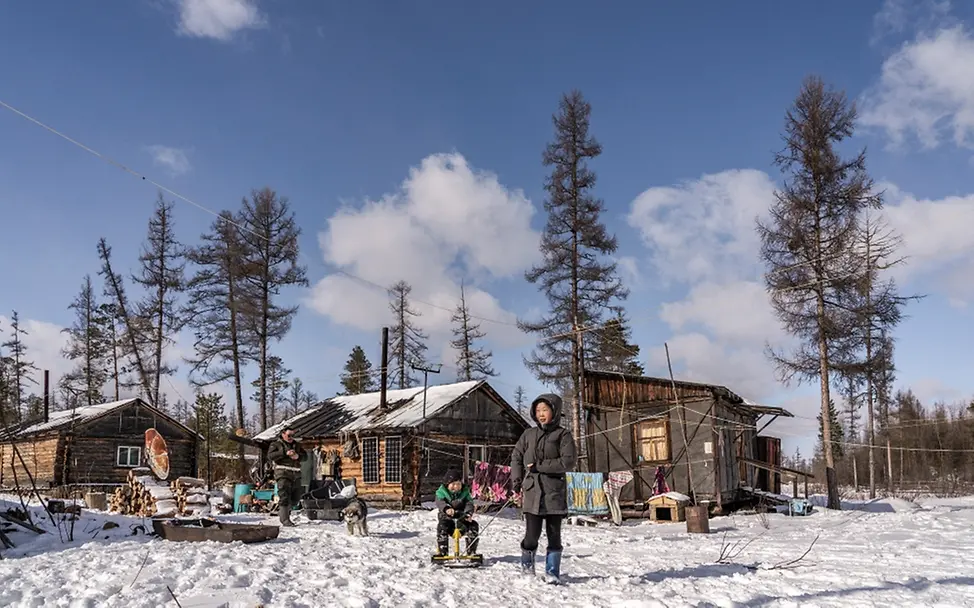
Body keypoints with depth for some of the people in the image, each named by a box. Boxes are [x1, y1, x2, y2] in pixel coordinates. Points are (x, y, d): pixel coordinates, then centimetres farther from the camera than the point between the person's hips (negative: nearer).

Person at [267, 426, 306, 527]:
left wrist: (298, 456, -11)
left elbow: (304, 455, 12)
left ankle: (281, 509, 33)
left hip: (296, 475, 6)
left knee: (296, 497, 10)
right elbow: (270, 456, -12)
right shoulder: (276, 444, 4)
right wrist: (285, 453, -21)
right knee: (284, 497, -11)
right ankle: (285, 519, -8)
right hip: (283, 474, -6)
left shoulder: (296, 445, 20)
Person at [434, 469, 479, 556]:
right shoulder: (441, 492, 0)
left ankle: (471, 552, -10)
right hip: (446, 518, -2)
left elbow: (469, 504, -5)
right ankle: (442, 551, -23)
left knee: (473, 526, -21)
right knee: (442, 527, -33)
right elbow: (440, 502, -20)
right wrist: (446, 508, -43)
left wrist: (468, 514, -28)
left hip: (461, 519, 2)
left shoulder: (465, 492, 8)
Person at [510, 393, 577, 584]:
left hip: (555, 492, -1)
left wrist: (540, 466, -12)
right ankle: (527, 563, 23)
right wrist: (517, 482, 4)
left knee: (553, 534, 3)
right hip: (532, 491, 1)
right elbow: (516, 457, 16)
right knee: (532, 534, -3)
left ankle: (552, 572, 15)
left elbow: (569, 461, -9)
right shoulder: (528, 434, 11)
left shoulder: (562, 435, 1)